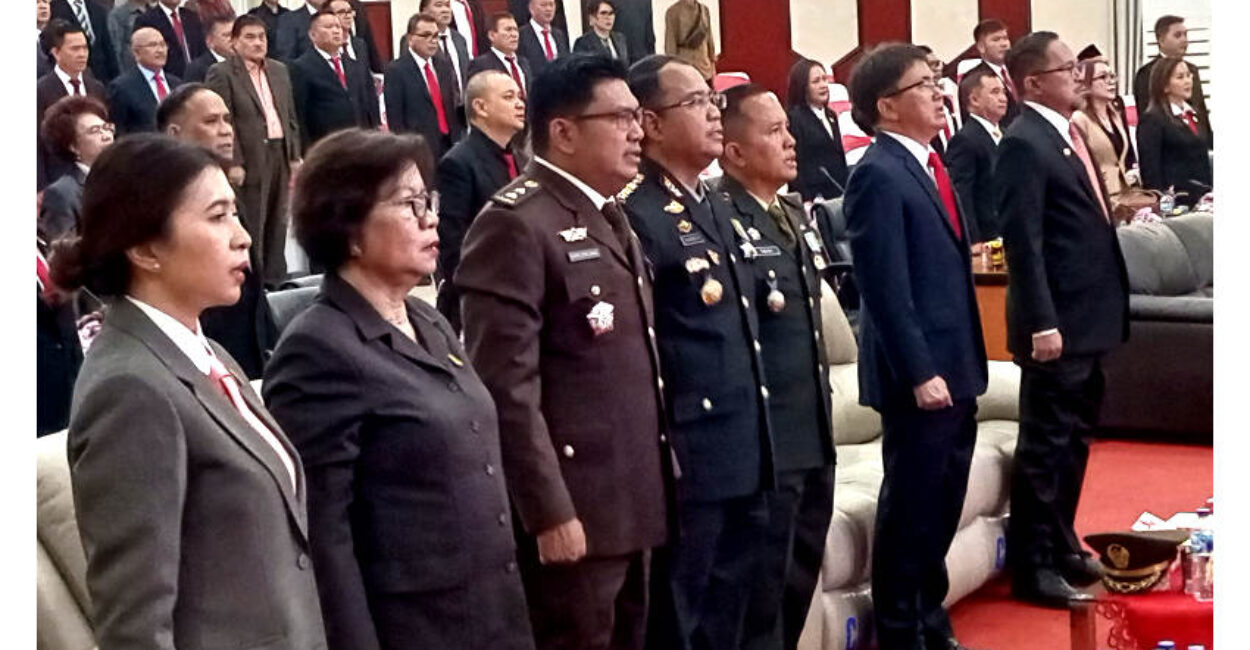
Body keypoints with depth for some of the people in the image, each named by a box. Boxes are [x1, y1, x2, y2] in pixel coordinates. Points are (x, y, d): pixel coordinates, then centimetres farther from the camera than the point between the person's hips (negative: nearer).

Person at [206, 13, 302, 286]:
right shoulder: (222, 73, -6)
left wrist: (295, 157, 9)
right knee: (251, 229, -1)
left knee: (276, 226, 12)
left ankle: (275, 282, 21)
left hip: (280, 155, 6)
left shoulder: (279, 70, 13)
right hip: (250, 159, -6)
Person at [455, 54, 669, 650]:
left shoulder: (610, 218, 16)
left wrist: (656, 483, 17)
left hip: (631, 504, 9)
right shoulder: (515, 224, -14)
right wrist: (549, 512, -21)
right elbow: (508, 386, -20)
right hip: (572, 511, -9)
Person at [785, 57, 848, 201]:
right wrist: (807, 201, -17)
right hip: (814, 196, -7)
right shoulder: (794, 118, -7)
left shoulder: (831, 116, 17)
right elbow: (796, 165, -12)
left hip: (838, 194, 7)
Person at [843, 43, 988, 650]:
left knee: (943, 506, 18)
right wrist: (919, 372, -21)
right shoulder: (878, 175, -15)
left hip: (955, 368, 9)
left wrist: (961, 364, 16)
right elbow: (885, 289, -20)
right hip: (920, 374, -9)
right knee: (910, 508, 3)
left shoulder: (927, 164, 13)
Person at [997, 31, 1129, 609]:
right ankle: (1031, 567, 8)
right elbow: (1022, 242, -20)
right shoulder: (1024, 143, -14)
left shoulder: (1071, 134, 14)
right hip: (1058, 323, -9)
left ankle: (1061, 546, 30)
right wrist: (1042, 324, -23)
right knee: (1045, 445, -1)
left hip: (1090, 317, 9)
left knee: (1074, 440, 18)